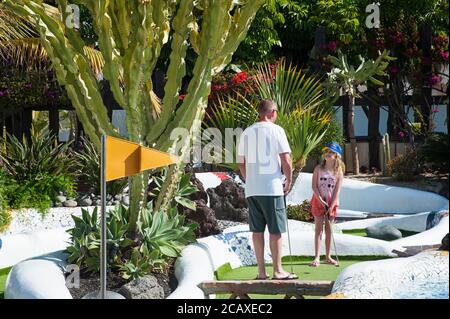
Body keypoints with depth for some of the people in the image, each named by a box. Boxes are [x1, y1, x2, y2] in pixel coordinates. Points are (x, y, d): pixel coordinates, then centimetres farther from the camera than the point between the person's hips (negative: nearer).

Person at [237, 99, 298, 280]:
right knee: (276, 230, 0)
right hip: (272, 188, -5)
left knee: (257, 230, 7)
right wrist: (289, 181, 2)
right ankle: (277, 271, 1)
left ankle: (261, 271, 8)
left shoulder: (246, 133, 11)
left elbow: (241, 163, 14)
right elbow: (286, 160, -9)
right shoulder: (276, 130, -5)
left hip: (251, 189, 5)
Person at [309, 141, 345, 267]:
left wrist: (332, 206, -14)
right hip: (318, 201, -1)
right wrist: (321, 200, -15)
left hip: (331, 202, 1)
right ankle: (317, 257, -6)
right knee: (319, 229, -3)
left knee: (329, 229, 6)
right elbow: (314, 186, -6)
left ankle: (328, 256, 14)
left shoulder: (339, 172, -2)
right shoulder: (318, 168, -3)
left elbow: (337, 190, -6)